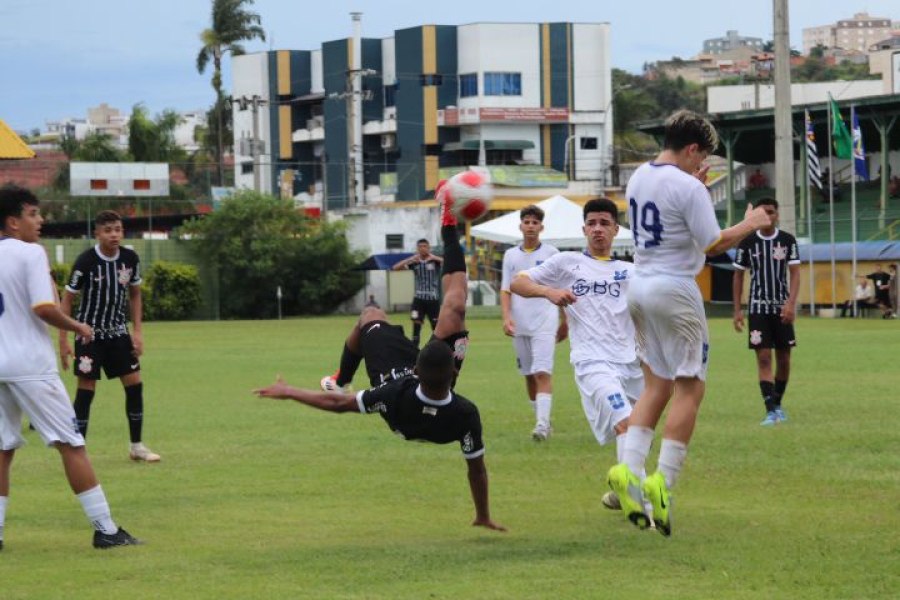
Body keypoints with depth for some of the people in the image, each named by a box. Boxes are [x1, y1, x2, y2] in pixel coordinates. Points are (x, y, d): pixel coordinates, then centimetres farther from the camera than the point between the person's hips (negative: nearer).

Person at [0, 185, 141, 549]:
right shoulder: (30, 253, -10)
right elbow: (44, 308, -19)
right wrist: (77, 327, -3)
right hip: (31, 365, -6)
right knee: (71, 444, -2)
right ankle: (105, 529, -1)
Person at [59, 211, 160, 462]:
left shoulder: (130, 258, -5)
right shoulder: (86, 261, -18)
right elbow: (67, 299, -11)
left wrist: (137, 331, 2)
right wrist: (63, 341, -13)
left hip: (118, 331, 4)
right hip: (90, 332, -4)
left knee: (134, 383, 1)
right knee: (86, 388, -7)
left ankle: (137, 446, 12)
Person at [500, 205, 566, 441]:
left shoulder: (550, 253, 2)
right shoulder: (510, 255, 9)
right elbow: (505, 290, 8)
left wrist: (564, 320, 7)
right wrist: (506, 316, -6)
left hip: (545, 322, -4)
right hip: (519, 324, 4)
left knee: (543, 372, -16)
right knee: (529, 375, 9)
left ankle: (543, 423, -23)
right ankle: (540, 419, 22)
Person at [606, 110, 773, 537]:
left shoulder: (638, 178, 10)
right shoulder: (688, 187, -15)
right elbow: (713, 244, -14)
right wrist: (750, 225, 0)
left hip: (640, 286, 8)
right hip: (675, 290, -8)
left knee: (657, 385, 13)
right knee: (689, 388, 0)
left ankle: (628, 469, -4)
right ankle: (663, 481, -9)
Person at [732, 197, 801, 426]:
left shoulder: (788, 240, 1)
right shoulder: (747, 243, 1)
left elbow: (795, 273, -4)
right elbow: (738, 276, 7)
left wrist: (791, 303, -18)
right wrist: (737, 310, 1)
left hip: (782, 309, 1)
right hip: (759, 308, -1)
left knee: (783, 358, 7)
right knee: (764, 358, -10)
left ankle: (778, 404, 24)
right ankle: (771, 410, -14)